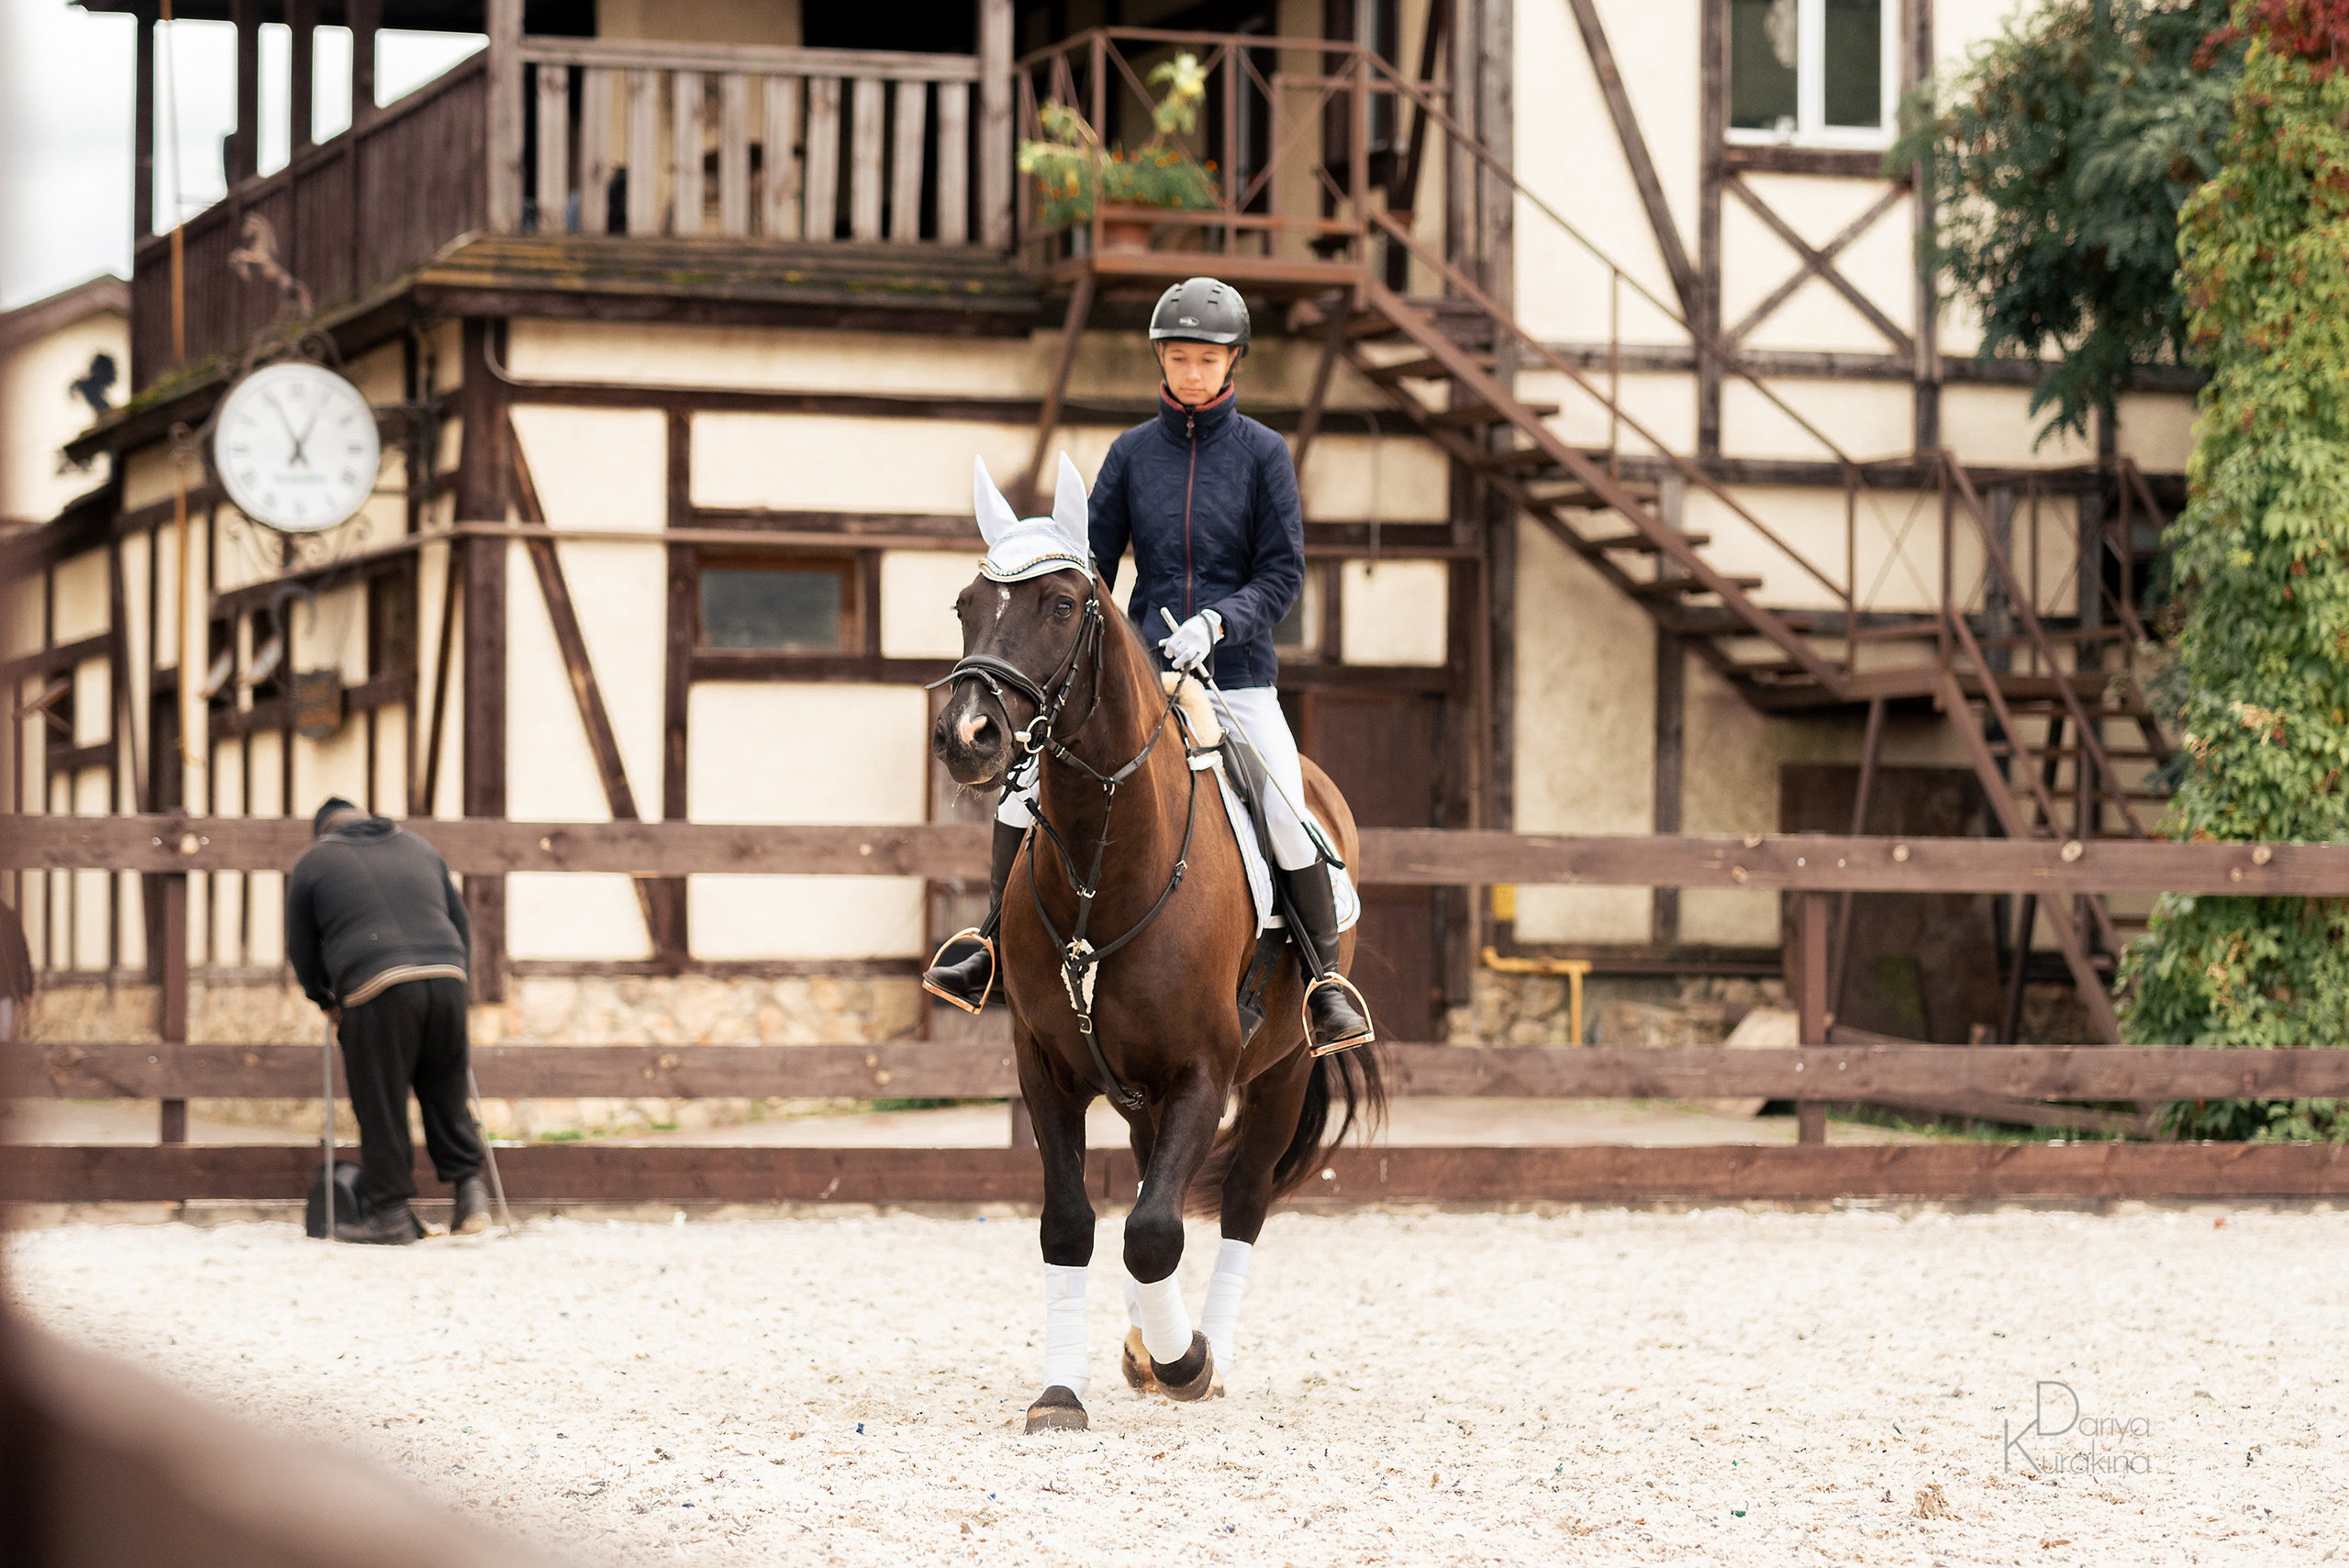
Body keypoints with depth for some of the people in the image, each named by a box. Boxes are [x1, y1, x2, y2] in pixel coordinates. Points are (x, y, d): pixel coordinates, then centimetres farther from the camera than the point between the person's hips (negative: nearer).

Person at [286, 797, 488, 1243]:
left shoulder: (313, 862, 15)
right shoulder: (421, 848, 27)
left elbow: (301, 948, 18)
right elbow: (460, 922, 30)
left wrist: (325, 1001, 31)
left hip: (376, 989, -4)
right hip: (446, 977, 4)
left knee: (381, 1106, 1)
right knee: (445, 1092, 17)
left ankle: (392, 1213, 3)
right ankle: (468, 1182, 8)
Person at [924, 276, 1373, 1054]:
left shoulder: (1262, 452, 1)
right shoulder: (1132, 452, 6)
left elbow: (1283, 573, -2)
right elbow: (1094, 566, 10)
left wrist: (1216, 621, -19)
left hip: (1235, 672, -2)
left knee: (1286, 816, -19)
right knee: (1027, 785, -11)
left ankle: (1328, 982, -3)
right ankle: (991, 949, 3)